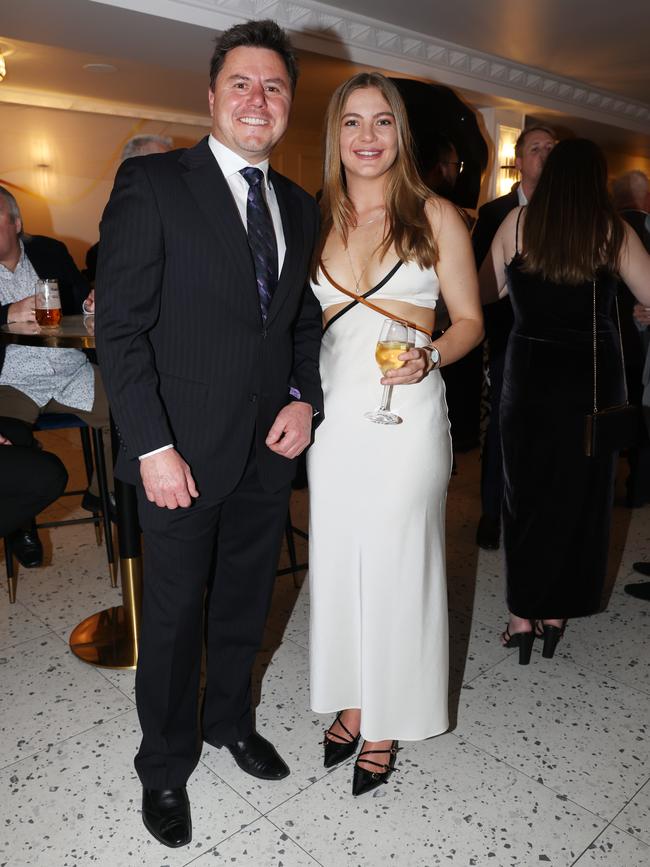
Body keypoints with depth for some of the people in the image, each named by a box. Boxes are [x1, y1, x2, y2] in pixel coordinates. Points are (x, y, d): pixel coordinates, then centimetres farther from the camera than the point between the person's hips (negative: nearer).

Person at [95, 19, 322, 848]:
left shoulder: (299, 206, 11)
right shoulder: (151, 183, -7)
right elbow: (119, 327, -12)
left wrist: (305, 397, -2)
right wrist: (152, 447, -17)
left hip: (270, 448, 5)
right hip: (185, 451, -5)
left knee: (245, 602, 20)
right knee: (174, 615, 11)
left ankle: (229, 718, 46)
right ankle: (164, 765, 35)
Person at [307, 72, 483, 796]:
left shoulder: (435, 216, 0)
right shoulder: (317, 220, 9)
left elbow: (469, 322, 2)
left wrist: (430, 356, -18)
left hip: (408, 416, -3)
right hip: (334, 414, 4)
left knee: (396, 563, 4)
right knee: (337, 559, 10)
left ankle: (387, 722, 24)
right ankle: (350, 701, 31)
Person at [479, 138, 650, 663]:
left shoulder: (518, 223, -2)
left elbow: (485, 292, 6)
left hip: (530, 373, 1)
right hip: (593, 377, 0)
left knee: (526, 490, 12)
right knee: (580, 493, 13)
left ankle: (523, 615, 16)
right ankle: (556, 612, 22)